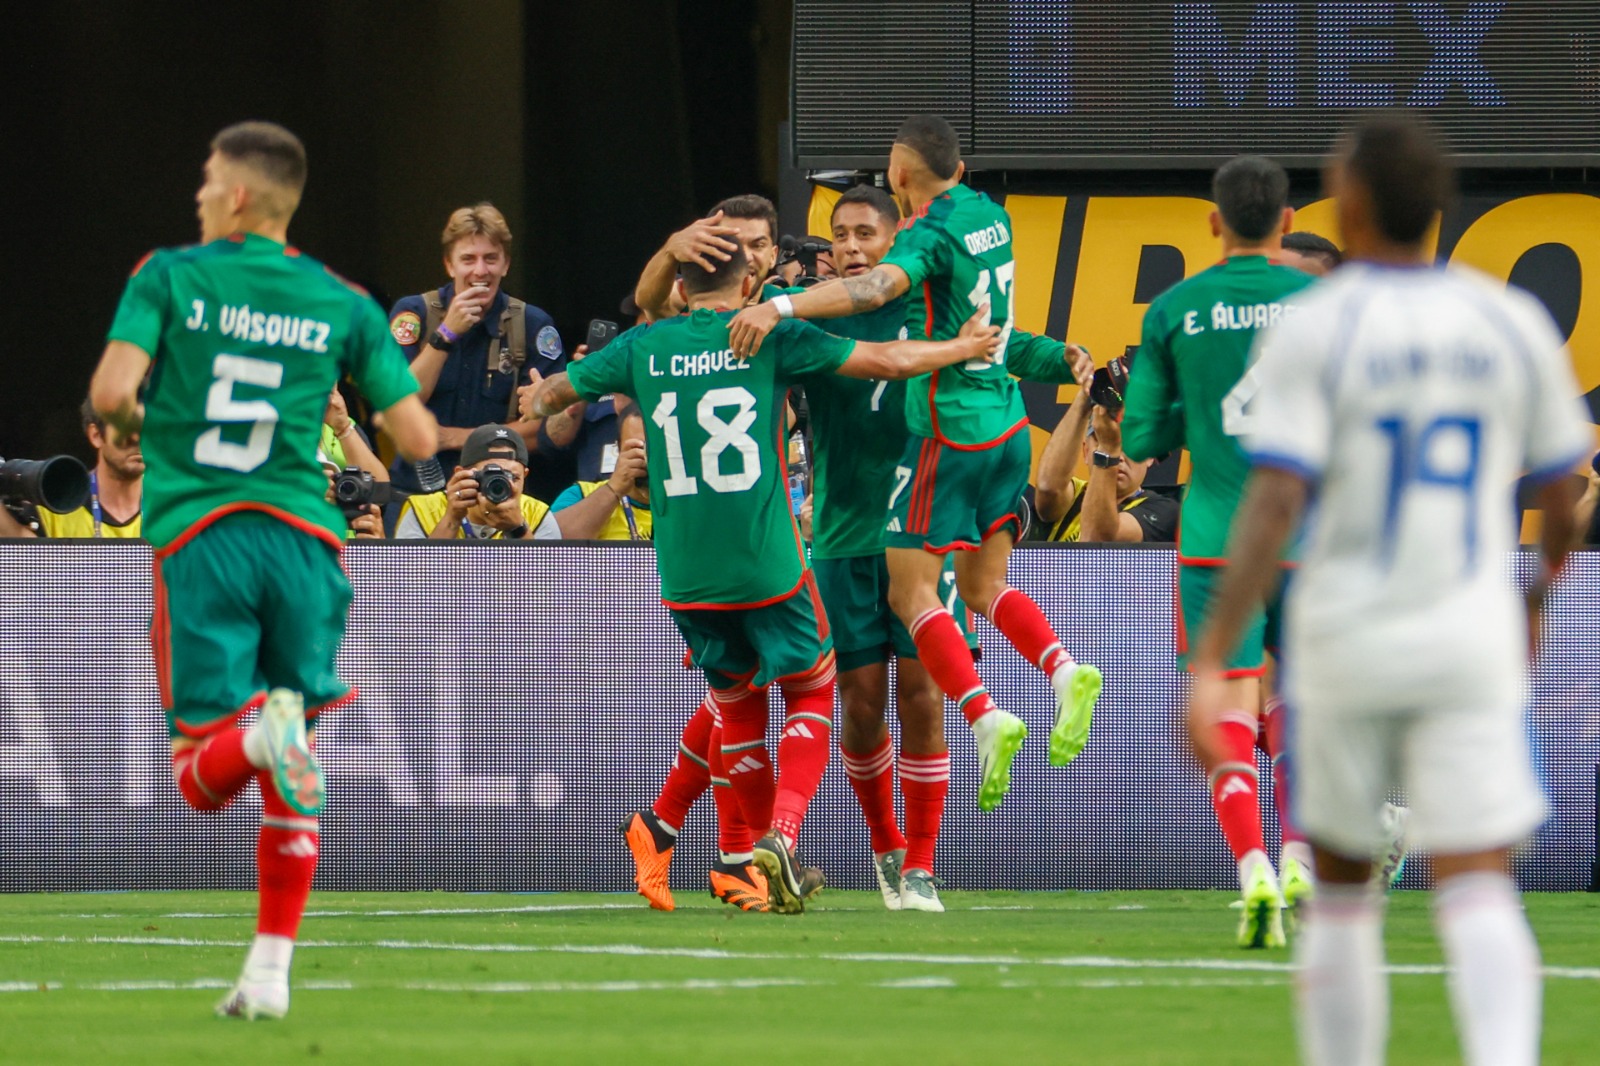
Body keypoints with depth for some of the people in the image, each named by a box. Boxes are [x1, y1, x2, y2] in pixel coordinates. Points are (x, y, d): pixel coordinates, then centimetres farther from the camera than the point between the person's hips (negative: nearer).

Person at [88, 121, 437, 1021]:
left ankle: (263, 733, -34)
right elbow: (418, 439, 3)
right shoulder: (343, 303, 8)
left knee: (201, 779, 1)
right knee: (294, 783, 13)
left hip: (199, 537, -2)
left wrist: (133, 425, 10)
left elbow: (112, 392, -13)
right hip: (304, 534, 2)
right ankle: (271, 971, 7)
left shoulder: (170, 277, 2)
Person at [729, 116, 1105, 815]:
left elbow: (879, 286, -36)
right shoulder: (989, 216, 9)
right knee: (983, 585, 16)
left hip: (949, 430, -8)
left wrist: (782, 307, -47)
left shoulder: (931, 233, -16)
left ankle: (986, 719, -18)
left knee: (911, 590, -4)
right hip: (1008, 422, 8)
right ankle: (1064, 672, -6)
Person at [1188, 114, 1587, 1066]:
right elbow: (1563, 495, 12)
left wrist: (1209, 666, -17)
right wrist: (1541, 595, 33)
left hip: (1347, 640, -1)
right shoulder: (1515, 326, 4)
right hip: (1472, 646, 1)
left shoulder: (1312, 333, -6)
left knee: (1341, 889, 15)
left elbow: (1274, 505, -15)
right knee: (1479, 894, -6)